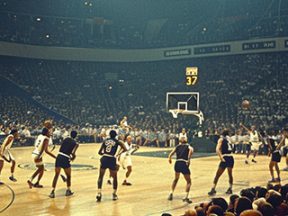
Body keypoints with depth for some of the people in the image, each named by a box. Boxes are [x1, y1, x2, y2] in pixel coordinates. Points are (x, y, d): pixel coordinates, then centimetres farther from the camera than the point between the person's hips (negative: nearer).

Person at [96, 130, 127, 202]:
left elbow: (99, 152, 14)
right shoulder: (118, 141, 7)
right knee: (115, 177, 17)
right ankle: (114, 194, 20)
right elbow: (125, 149, -4)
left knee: (100, 177, 14)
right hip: (112, 160, -2)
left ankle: (99, 193, -2)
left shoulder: (105, 141, 13)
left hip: (104, 159, 2)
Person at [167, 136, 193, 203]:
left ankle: (171, 193, 25)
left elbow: (171, 153, 4)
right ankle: (186, 197, -4)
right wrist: (188, 159, -11)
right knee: (188, 181, 13)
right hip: (184, 164, -3)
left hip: (177, 163, 3)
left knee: (176, 179, 30)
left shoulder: (177, 146, 20)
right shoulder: (188, 146, 14)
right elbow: (191, 150, -11)